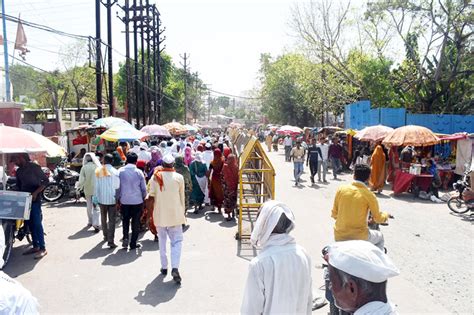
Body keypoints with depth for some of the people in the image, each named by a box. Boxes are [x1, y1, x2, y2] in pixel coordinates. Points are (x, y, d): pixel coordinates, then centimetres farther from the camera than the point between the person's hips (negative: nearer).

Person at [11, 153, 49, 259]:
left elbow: (45, 180, -10)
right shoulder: (19, 171, 13)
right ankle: (35, 246, 18)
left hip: (35, 199, -7)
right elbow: (18, 186, 20)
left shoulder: (34, 167, -8)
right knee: (30, 224, 9)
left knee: (37, 223, -8)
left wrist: (36, 192, -16)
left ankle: (42, 248, -5)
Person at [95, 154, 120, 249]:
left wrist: (95, 198, 6)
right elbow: (117, 186, -10)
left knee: (103, 218, 21)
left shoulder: (98, 171, -1)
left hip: (101, 199, 3)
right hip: (112, 199, -3)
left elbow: (96, 186, 0)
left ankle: (106, 236, 35)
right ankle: (110, 241, -7)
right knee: (112, 220, -1)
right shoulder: (115, 171, -11)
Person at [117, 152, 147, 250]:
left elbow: (118, 187, 0)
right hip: (137, 201, -1)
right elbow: (144, 188, -3)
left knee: (125, 220, 20)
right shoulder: (139, 172, -8)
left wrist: (118, 199, 12)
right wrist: (144, 197, 15)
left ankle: (125, 238, 3)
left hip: (124, 201, 1)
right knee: (136, 222, 9)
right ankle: (133, 244, 13)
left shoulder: (120, 171, -5)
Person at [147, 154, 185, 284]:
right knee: (177, 241, 2)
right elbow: (182, 197, 2)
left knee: (162, 240, 16)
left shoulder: (155, 177, -3)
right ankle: (175, 267, -14)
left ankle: (164, 267, 22)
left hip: (160, 214, 2)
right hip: (175, 214, -1)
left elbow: (151, 197, -4)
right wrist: (182, 213, 12)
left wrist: (150, 212, 10)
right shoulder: (179, 177, -4)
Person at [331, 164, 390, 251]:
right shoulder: (369, 195, -10)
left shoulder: (341, 189, -4)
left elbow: (334, 214, 3)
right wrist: (386, 215, 22)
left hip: (339, 237, 3)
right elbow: (378, 219, 0)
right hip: (359, 238, -3)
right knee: (380, 236, 28)